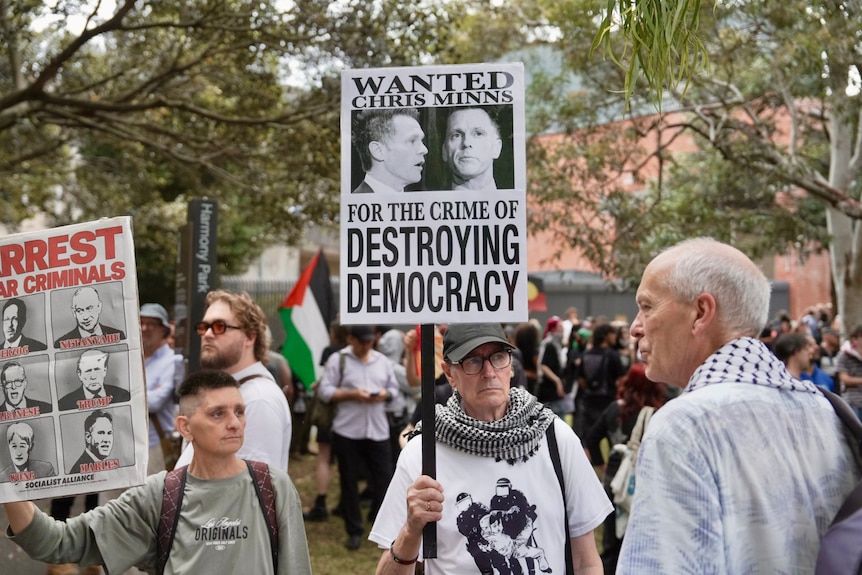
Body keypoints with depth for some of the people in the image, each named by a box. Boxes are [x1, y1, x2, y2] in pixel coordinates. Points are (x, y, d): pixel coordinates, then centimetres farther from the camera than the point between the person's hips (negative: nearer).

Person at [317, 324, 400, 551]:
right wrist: (352, 394, -17)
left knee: (384, 478, 1)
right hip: (347, 431, -2)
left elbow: (394, 388, 14)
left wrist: (385, 394, -8)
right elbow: (325, 391, -6)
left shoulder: (383, 361, 10)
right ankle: (354, 532, 16)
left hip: (378, 430, 3)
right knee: (349, 482, 5)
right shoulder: (338, 360, -2)